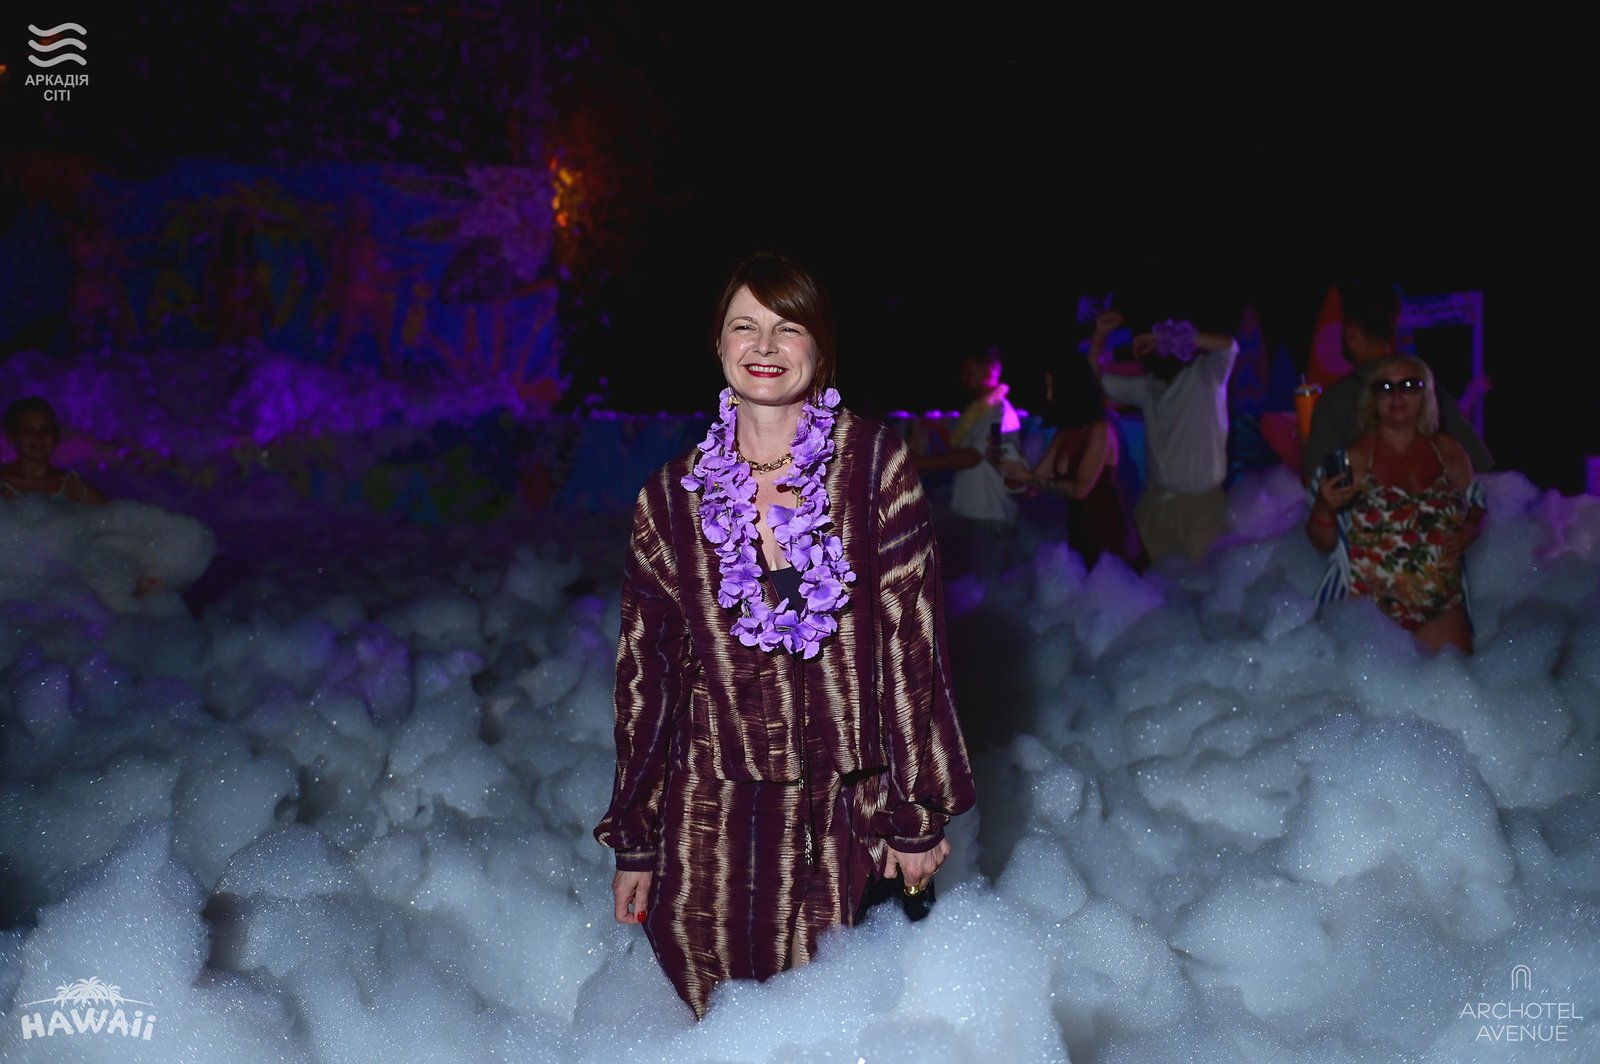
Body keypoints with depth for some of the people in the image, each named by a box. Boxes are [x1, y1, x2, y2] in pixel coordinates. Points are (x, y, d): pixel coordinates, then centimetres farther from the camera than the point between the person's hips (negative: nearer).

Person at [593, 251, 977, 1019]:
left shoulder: (875, 465, -3)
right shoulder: (672, 498, 3)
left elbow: (911, 639, -4)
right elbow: (646, 668, 7)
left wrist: (918, 812, -5)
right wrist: (635, 840, 9)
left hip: (844, 812, -1)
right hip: (711, 813, 1)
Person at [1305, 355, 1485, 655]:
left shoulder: (1449, 451, 4)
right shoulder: (1351, 458, -5)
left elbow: (1476, 509, 18)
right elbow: (1323, 541, -3)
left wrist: (1469, 532, -4)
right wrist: (1323, 509, -24)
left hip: (1441, 605, 3)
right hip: (1366, 606, -3)